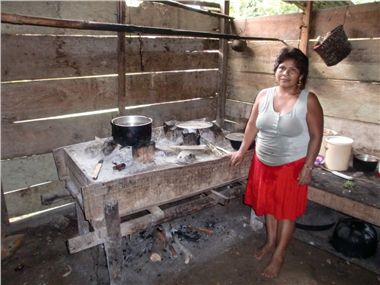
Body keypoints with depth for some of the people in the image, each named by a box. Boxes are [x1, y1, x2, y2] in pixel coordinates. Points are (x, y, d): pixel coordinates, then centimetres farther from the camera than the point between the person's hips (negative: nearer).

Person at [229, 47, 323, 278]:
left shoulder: (309, 100, -14)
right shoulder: (264, 95, -3)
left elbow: (316, 136, -11)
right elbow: (252, 125, 7)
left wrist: (308, 167, -14)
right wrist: (242, 150, 9)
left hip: (292, 166, -4)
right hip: (264, 163, 4)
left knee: (287, 211, 9)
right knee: (268, 205, 19)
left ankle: (279, 255, 27)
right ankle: (271, 242, 42)